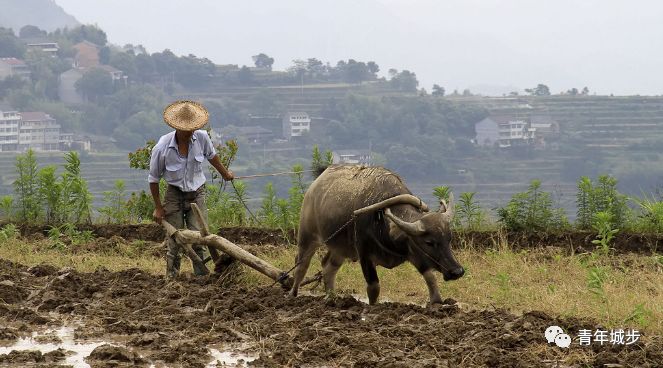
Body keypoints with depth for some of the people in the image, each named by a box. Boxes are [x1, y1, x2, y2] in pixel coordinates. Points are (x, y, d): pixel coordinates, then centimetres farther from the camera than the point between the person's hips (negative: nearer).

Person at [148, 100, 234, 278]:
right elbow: (153, 179, -4)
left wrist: (225, 173, 31)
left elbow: (211, 156, 14)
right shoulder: (162, 148, -19)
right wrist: (158, 207, 1)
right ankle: (171, 277, 9)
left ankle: (201, 275, -5)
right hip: (174, 195, -2)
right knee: (175, 241, -2)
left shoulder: (201, 138, -12)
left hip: (197, 194, 2)